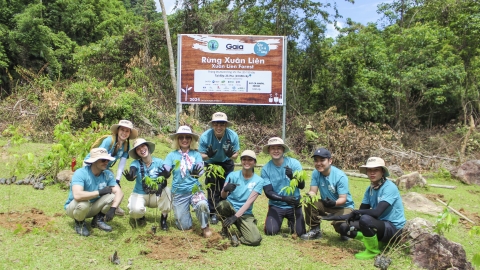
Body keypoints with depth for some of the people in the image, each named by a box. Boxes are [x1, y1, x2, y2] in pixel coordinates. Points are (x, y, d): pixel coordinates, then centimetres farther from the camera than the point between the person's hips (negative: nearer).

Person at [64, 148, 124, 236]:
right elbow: (77, 195, -43)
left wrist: (112, 209, -36)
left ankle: (98, 220, 6)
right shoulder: (80, 173, -27)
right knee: (84, 203, -38)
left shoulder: (108, 174, -12)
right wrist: (100, 192, -35)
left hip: (93, 207, 4)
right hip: (73, 208, -4)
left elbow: (119, 192, -19)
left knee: (114, 196, -19)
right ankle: (79, 223, -3)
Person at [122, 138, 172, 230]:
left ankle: (164, 219, -8)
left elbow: (168, 174, -23)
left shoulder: (159, 162, -10)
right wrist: (129, 176, -59)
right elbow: (132, 176, -34)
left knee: (167, 190, -31)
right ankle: (140, 217, 10)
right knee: (136, 210, -32)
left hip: (156, 195, 1)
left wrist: (165, 174, -48)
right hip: (139, 195, -1)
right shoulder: (136, 163, -13)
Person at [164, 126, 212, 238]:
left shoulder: (196, 154, 2)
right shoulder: (172, 155, 2)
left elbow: (200, 170, -12)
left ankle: (205, 227, -5)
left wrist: (197, 172, -37)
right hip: (179, 193, 1)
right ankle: (180, 214, 37)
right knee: (184, 227, 1)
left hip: (194, 189, -1)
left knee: (202, 204, -34)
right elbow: (165, 170, -10)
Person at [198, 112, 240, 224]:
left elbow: (236, 155, -18)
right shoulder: (205, 136, -30)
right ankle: (213, 213, 13)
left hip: (227, 163, 1)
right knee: (212, 188, -1)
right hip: (211, 163, -1)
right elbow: (201, 156, -22)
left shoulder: (233, 135, -28)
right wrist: (208, 155, -45)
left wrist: (231, 155, -42)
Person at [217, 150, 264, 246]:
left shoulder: (258, 181, -4)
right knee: (222, 204, -35)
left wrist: (235, 216, -24)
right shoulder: (233, 175, -2)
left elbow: (249, 201, -12)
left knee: (255, 239, -25)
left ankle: (235, 237, 5)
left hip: (245, 213, -1)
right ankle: (225, 230, -5)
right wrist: (225, 190, -37)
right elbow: (223, 196, -13)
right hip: (230, 208, 1)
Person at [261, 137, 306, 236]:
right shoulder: (265, 169, -8)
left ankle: (291, 222, 27)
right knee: (270, 231, -17)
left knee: (300, 232, -9)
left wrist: (292, 177, -36)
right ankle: (278, 221, 20)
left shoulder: (294, 163, -9)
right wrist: (284, 198, -29)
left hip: (294, 205, 0)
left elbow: (302, 186, -15)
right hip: (276, 205, 0)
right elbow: (268, 192, -12)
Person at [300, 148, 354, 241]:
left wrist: (334, 203, -49)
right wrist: (309, 196, -37)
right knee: (309, 203, -22)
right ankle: (315, 230, -1)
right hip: (326, 203, 4)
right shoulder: (316, 173, -10)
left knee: (339, 223, -33)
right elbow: (313, 191, -12)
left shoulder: (340, 176, -25)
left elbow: (343, 199, -27)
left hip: (343, 206, -4)